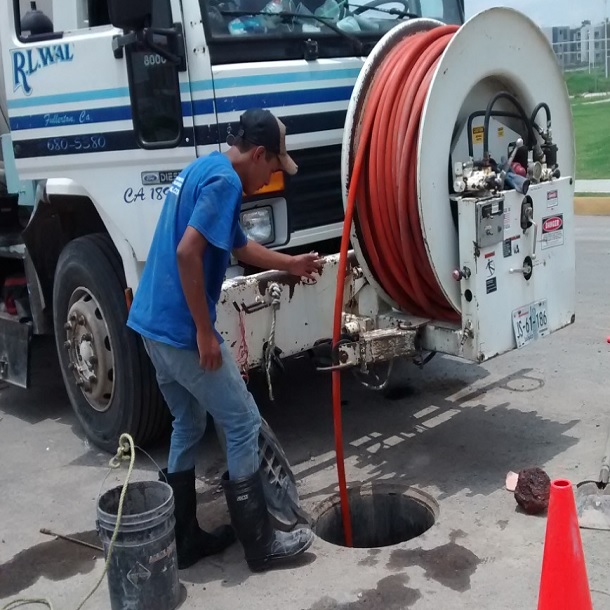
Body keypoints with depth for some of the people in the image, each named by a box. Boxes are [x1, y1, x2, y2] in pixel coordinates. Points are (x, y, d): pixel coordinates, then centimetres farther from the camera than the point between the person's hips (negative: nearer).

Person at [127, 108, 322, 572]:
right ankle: (261, 544, 11)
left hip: (152, 323, 10)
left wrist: (291, 264, 40)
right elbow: (187, 253, -25)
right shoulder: (224, 180, -14)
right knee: (243, 425, 1)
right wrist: (205, 332, -20)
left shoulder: (202, 169, 18)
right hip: (182, 330, -10)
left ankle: (183, 539, 27)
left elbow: (239, 246, 30)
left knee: (188, 426, 19)